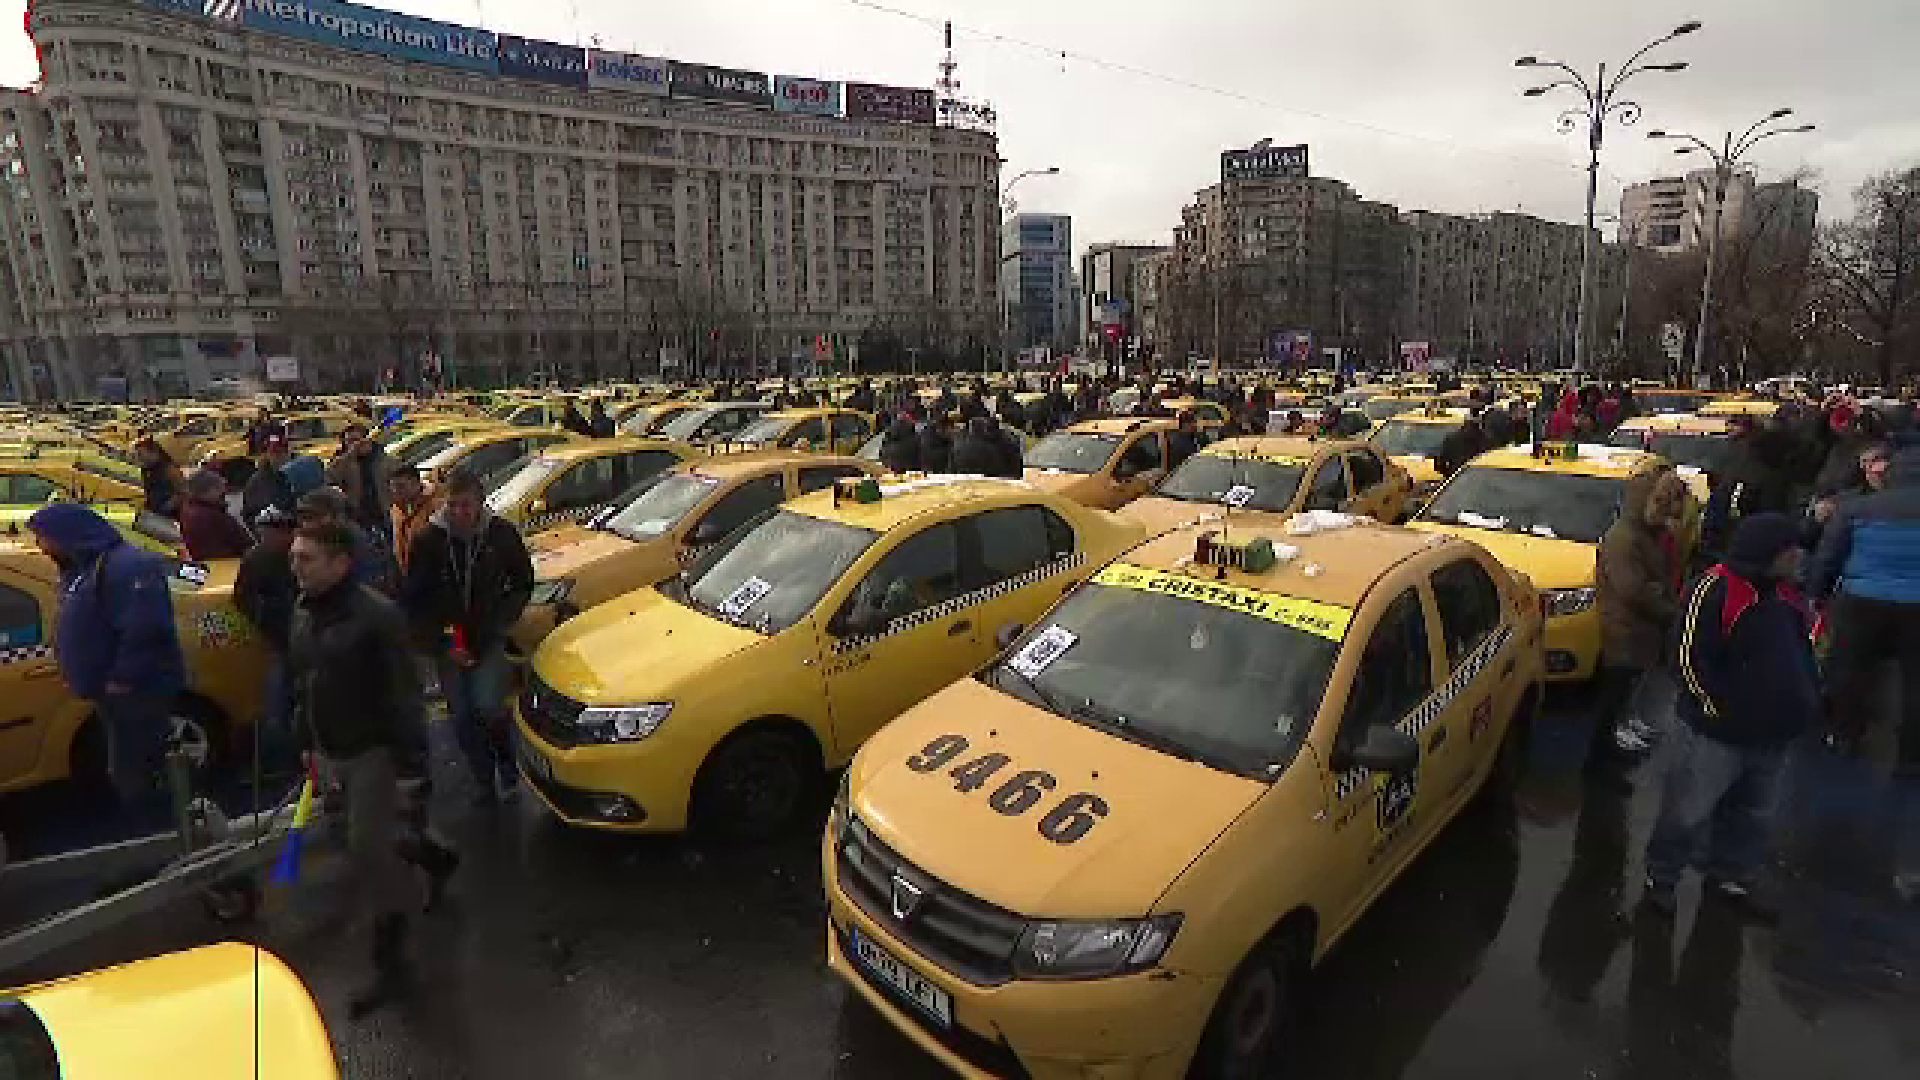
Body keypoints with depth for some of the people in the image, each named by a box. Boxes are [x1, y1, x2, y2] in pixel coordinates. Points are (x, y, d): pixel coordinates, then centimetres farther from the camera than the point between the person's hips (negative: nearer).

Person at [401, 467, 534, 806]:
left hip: (490, 640, -2)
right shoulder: (428, 540, -8)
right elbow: (412, 600, -1)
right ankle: (485, 782, 25)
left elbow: (522, 584, 4)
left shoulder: (502, 534, -9)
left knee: (488, 706, -15)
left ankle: (507, 762, 12)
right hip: (448, 644, 2)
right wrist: (442, 642, -8)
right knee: (462, 717, 8)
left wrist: (498, 624, -7)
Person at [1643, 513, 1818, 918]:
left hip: (1773, 736, 8)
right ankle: (1660, 877, 21)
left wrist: (1806, 702, 12)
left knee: (1753, 816, 22)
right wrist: (1722, 710, -19)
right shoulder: (1715, 591, -21)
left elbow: (1800, 654, 20)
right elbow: (1689, 659, -23)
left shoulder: (1785, 595, 6)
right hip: (1717, 734, -8)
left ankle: (1732, 877, 40)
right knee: (1687, 814, 5)